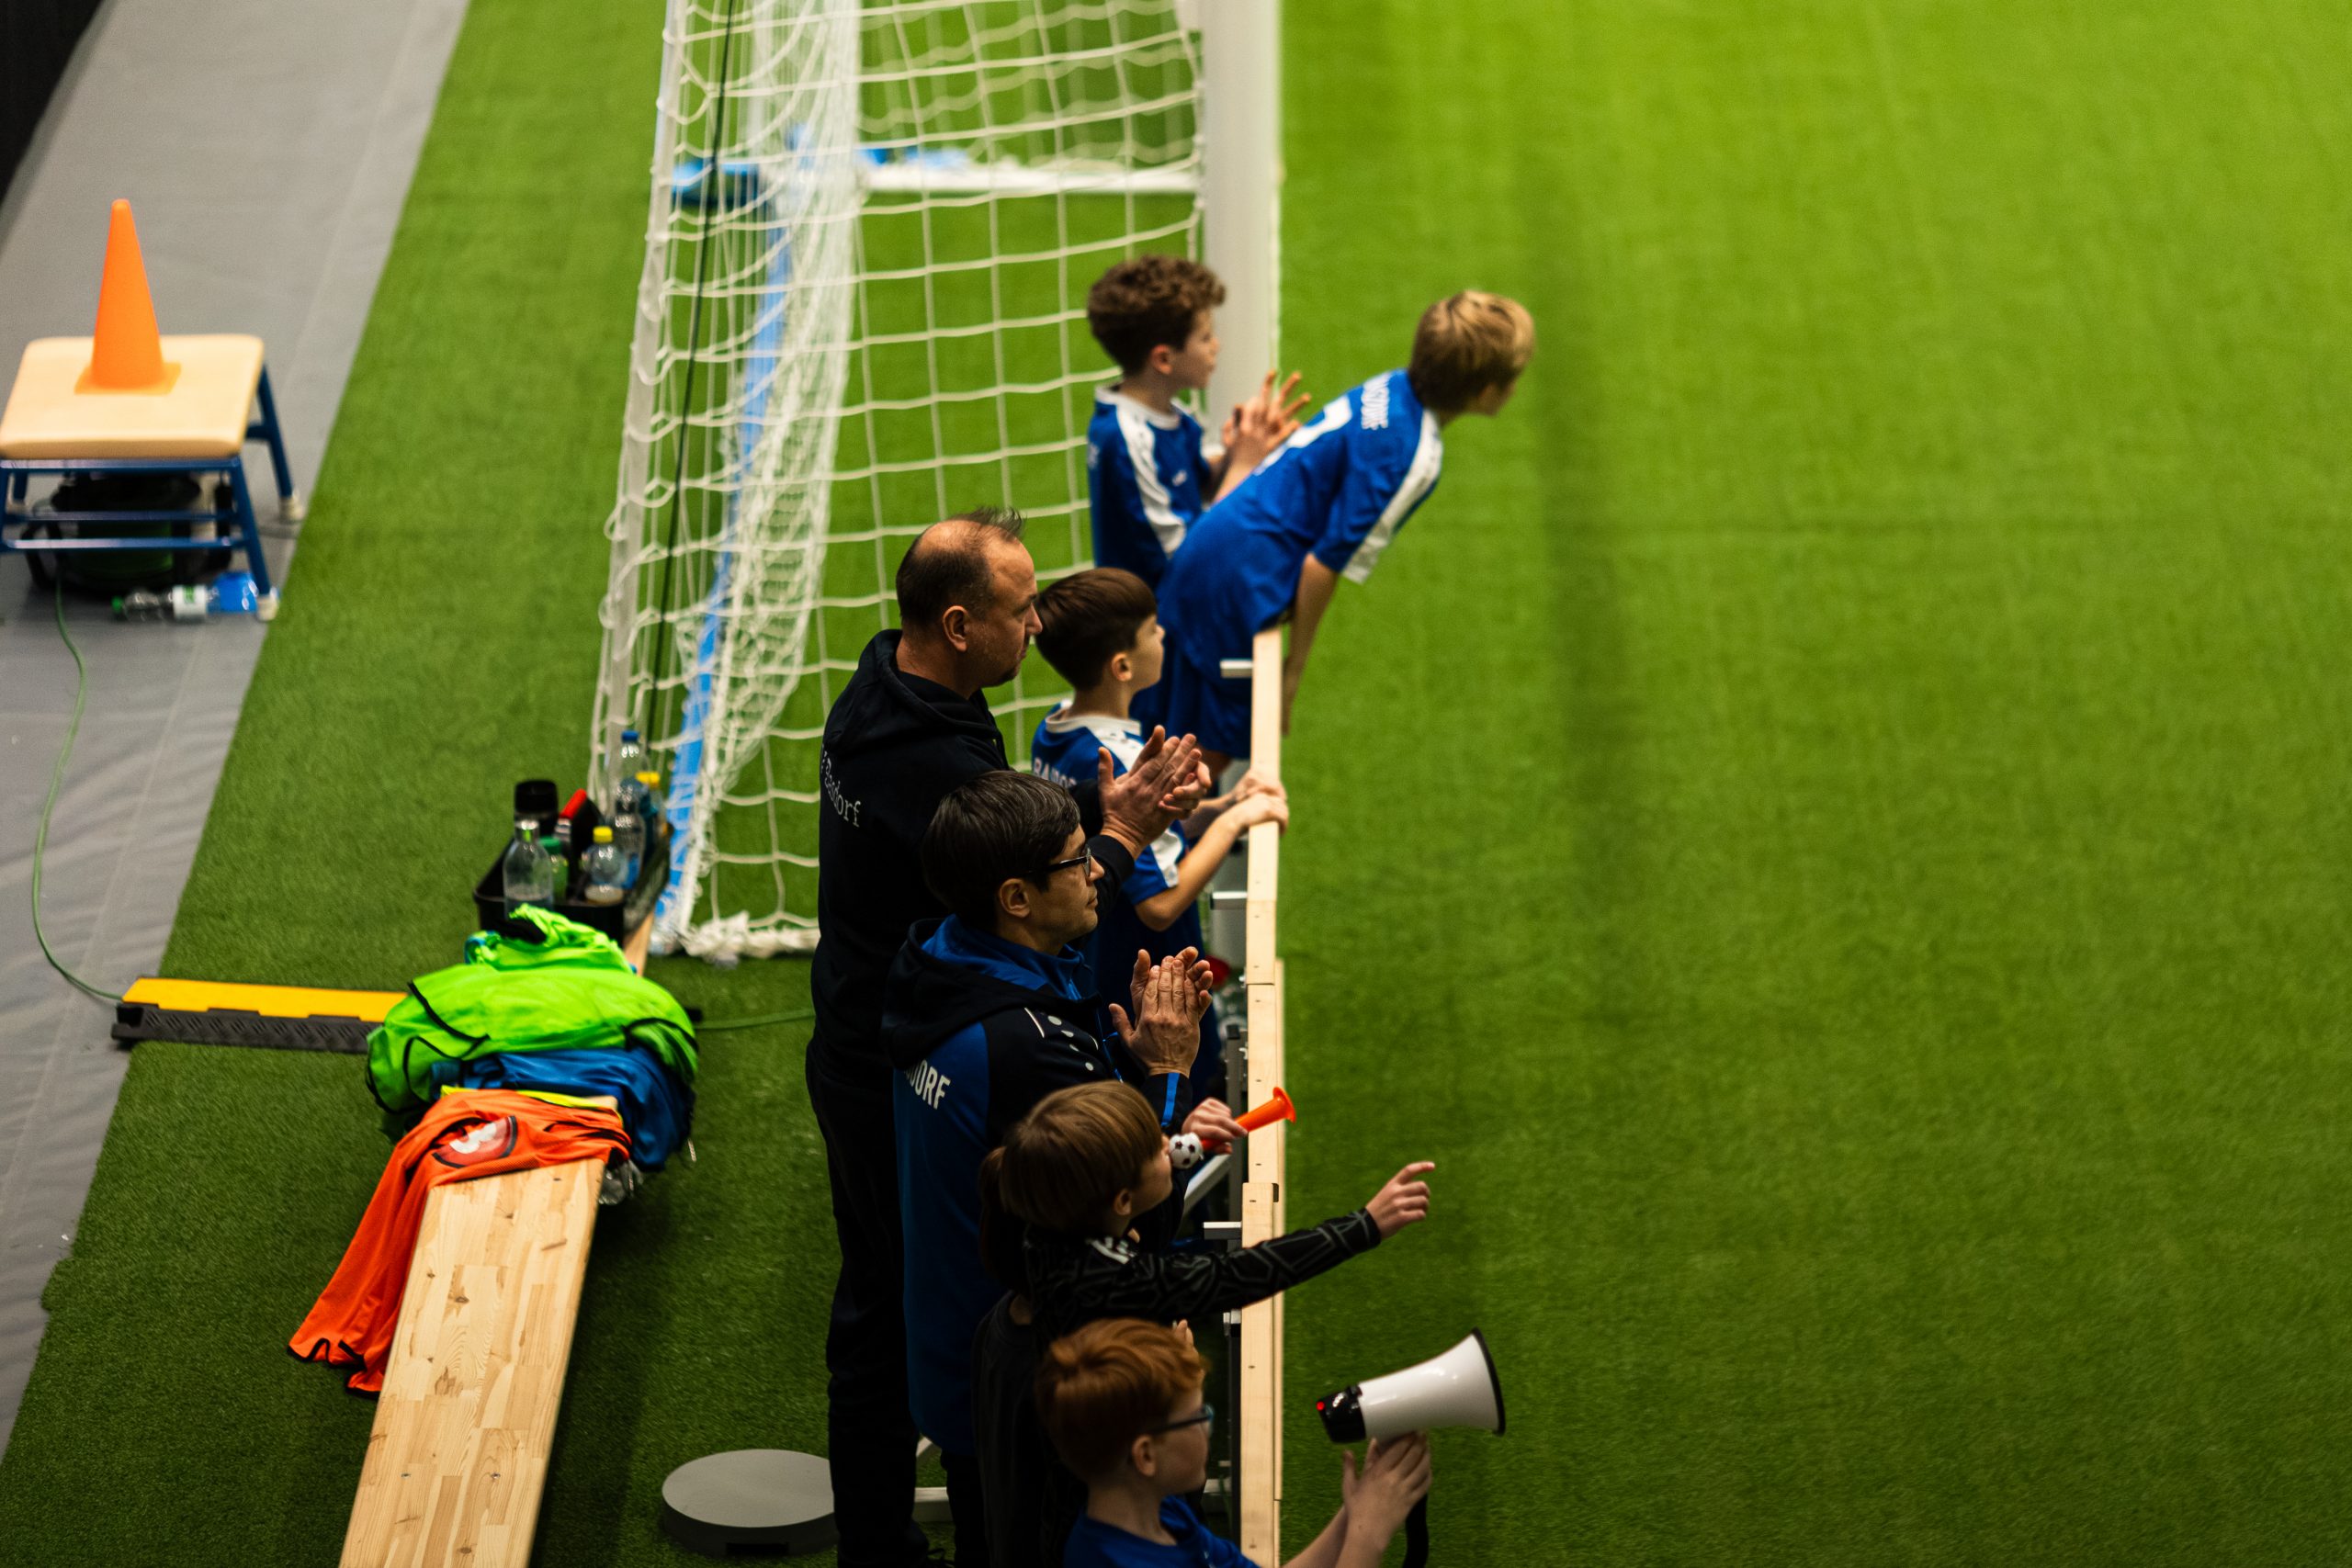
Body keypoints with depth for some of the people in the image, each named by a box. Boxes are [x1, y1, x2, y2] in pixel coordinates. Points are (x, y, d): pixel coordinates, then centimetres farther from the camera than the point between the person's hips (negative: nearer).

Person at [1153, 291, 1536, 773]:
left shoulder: (1395, 387, 1)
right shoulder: (1414, 457, -23)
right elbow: (1324, 565, -21)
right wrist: (1294, 669, -9)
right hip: (1241, 583, -8)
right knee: (1214, 752, 5)